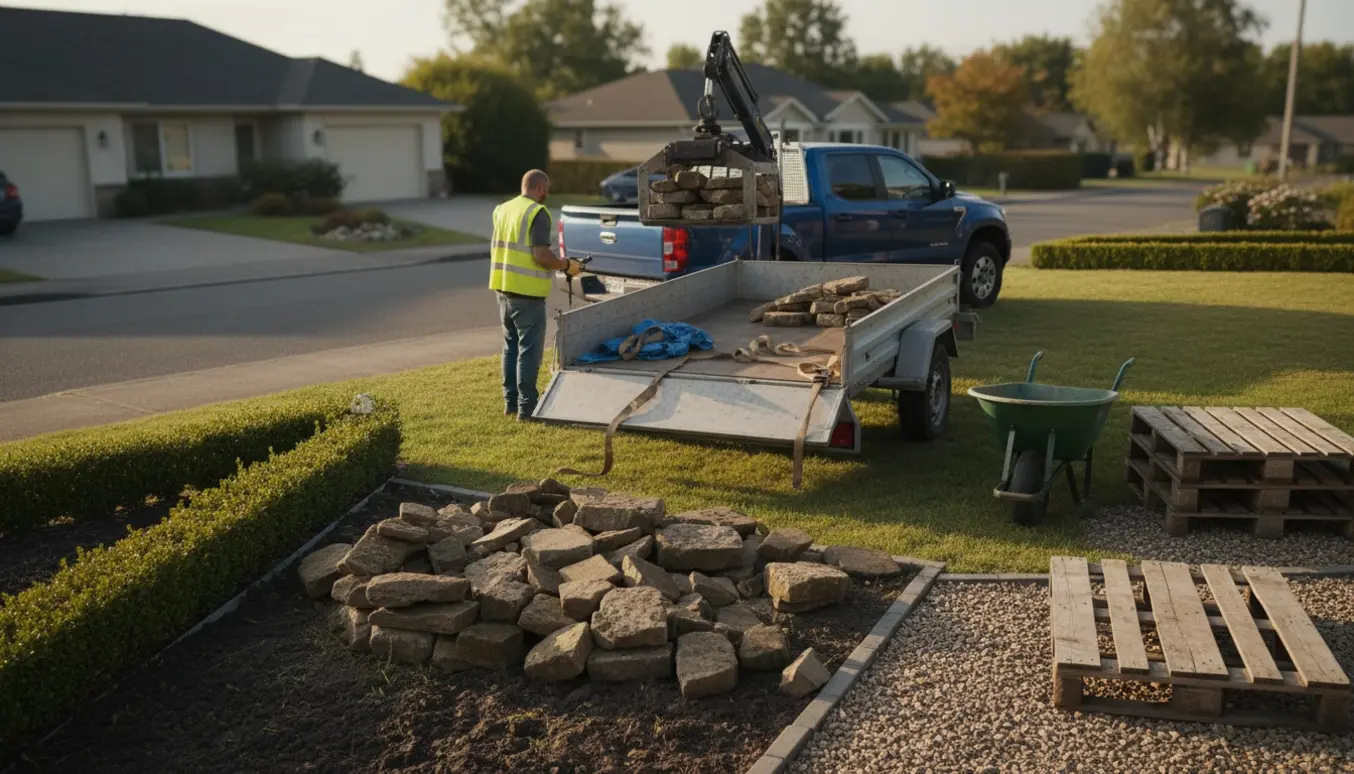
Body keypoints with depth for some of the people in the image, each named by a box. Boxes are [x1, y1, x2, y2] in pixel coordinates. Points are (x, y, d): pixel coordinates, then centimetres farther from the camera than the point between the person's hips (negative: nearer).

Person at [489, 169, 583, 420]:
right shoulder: (537, 213, -13)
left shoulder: (502, 210, 12)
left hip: (503, 288, 8)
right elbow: (541, 255, -21)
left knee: (511, 345, 17)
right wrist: (566, 266, -6)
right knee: (530, 349, -2)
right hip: (526, 292, -8)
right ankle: (527, 406, 0)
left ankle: (510, 402, 21)